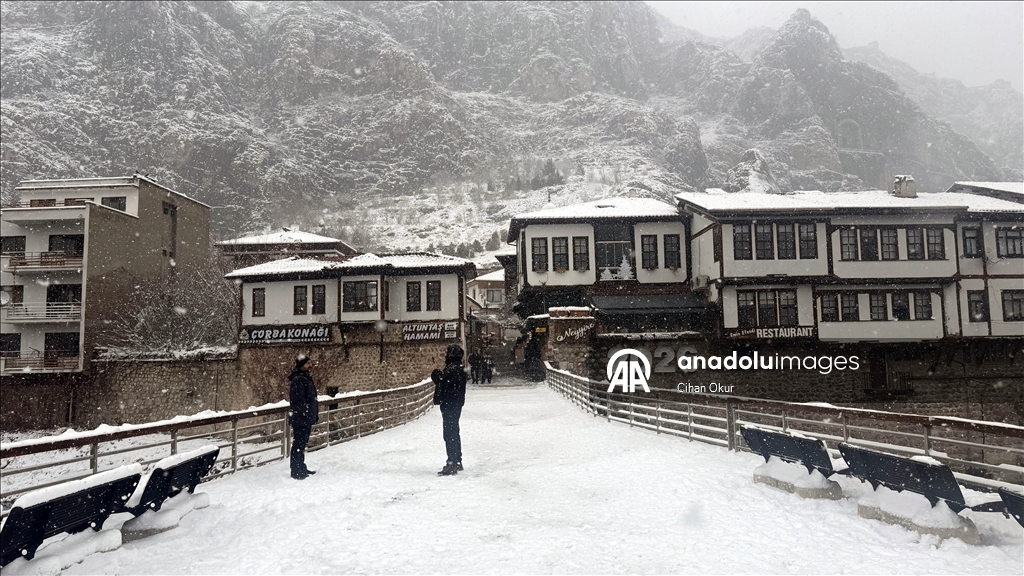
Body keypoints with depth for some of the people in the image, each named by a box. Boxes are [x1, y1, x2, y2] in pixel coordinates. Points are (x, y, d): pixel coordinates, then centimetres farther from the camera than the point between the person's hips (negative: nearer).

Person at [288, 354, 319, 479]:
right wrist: (305, 414, -22)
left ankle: (301, 468, 29)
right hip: (300, 418, -10)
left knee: (302, 444, 18)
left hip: (306, 418, 10)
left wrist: (314, 414, 20)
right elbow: (299, 401, -23)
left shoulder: (305, 378, 14)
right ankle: (296, 471, 5)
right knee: (298, 444, -2)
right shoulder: (298, 380, -18)